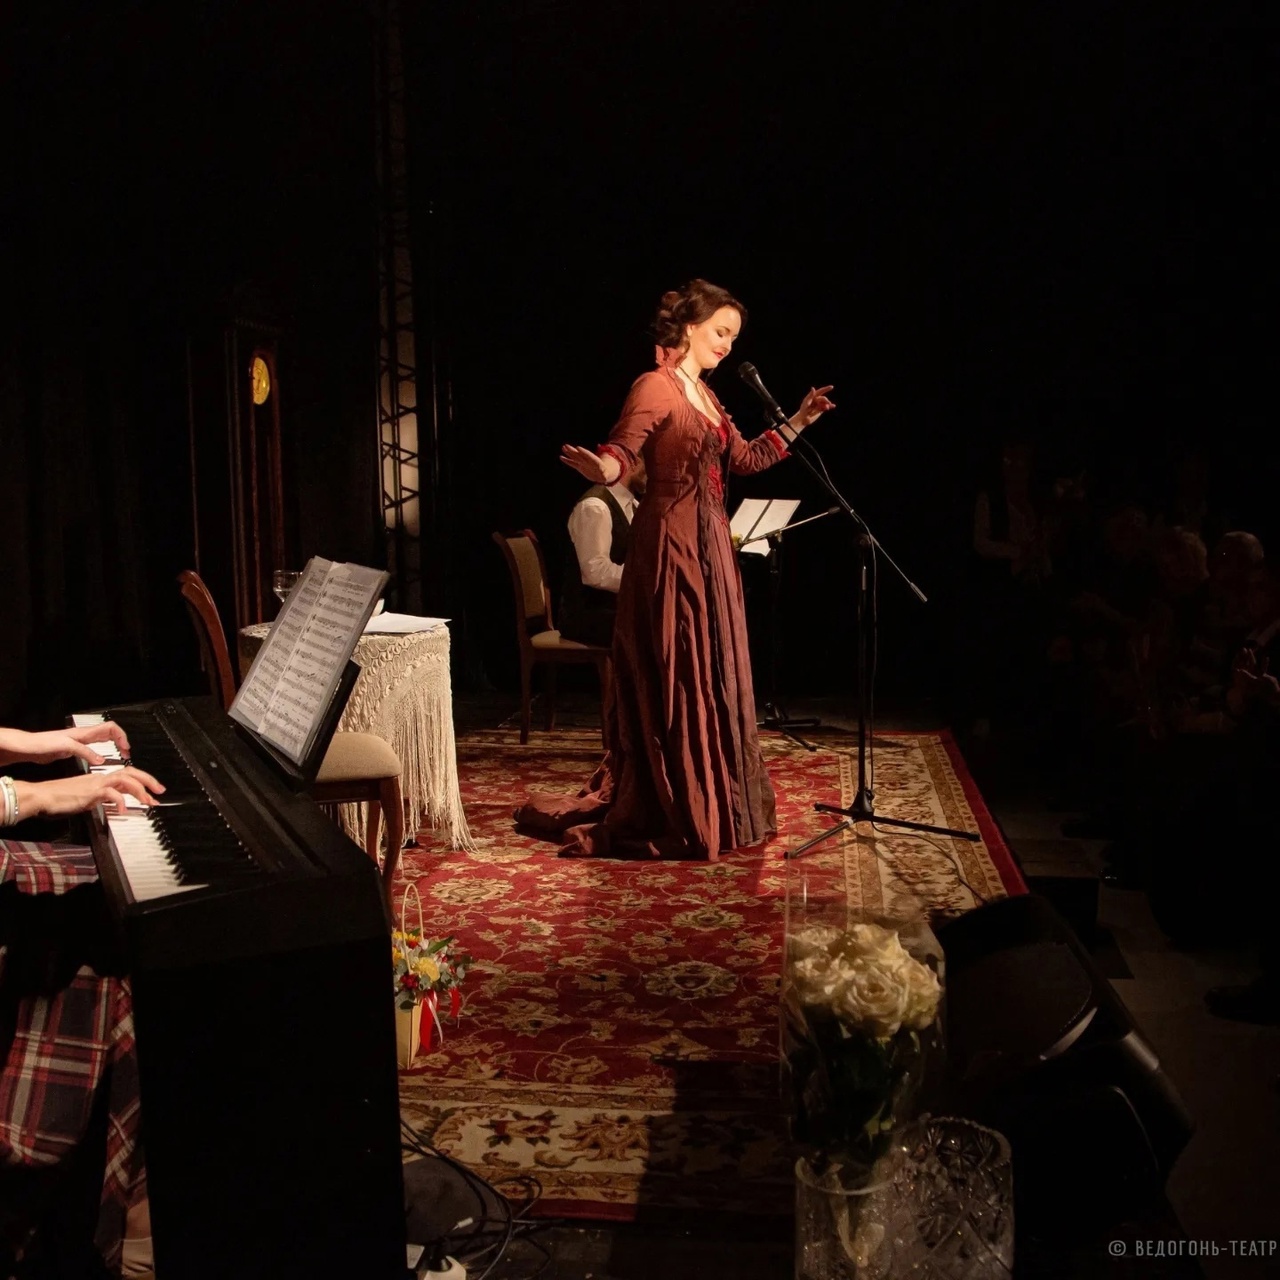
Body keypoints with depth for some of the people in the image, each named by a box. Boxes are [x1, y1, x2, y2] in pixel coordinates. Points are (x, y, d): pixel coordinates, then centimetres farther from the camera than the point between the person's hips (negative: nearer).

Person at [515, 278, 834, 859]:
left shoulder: (704, 393, 17)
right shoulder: (655, 386, -10)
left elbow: (744, 459, 24)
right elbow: (621, 452, -22)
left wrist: (798, 422, 27)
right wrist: (600, 469, -43)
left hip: (710, 545, 9)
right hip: (670, 544, -9)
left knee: (711, 675, 12)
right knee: (671, 677, -5)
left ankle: (711, 807, 23)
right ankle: (670, 817, 4)